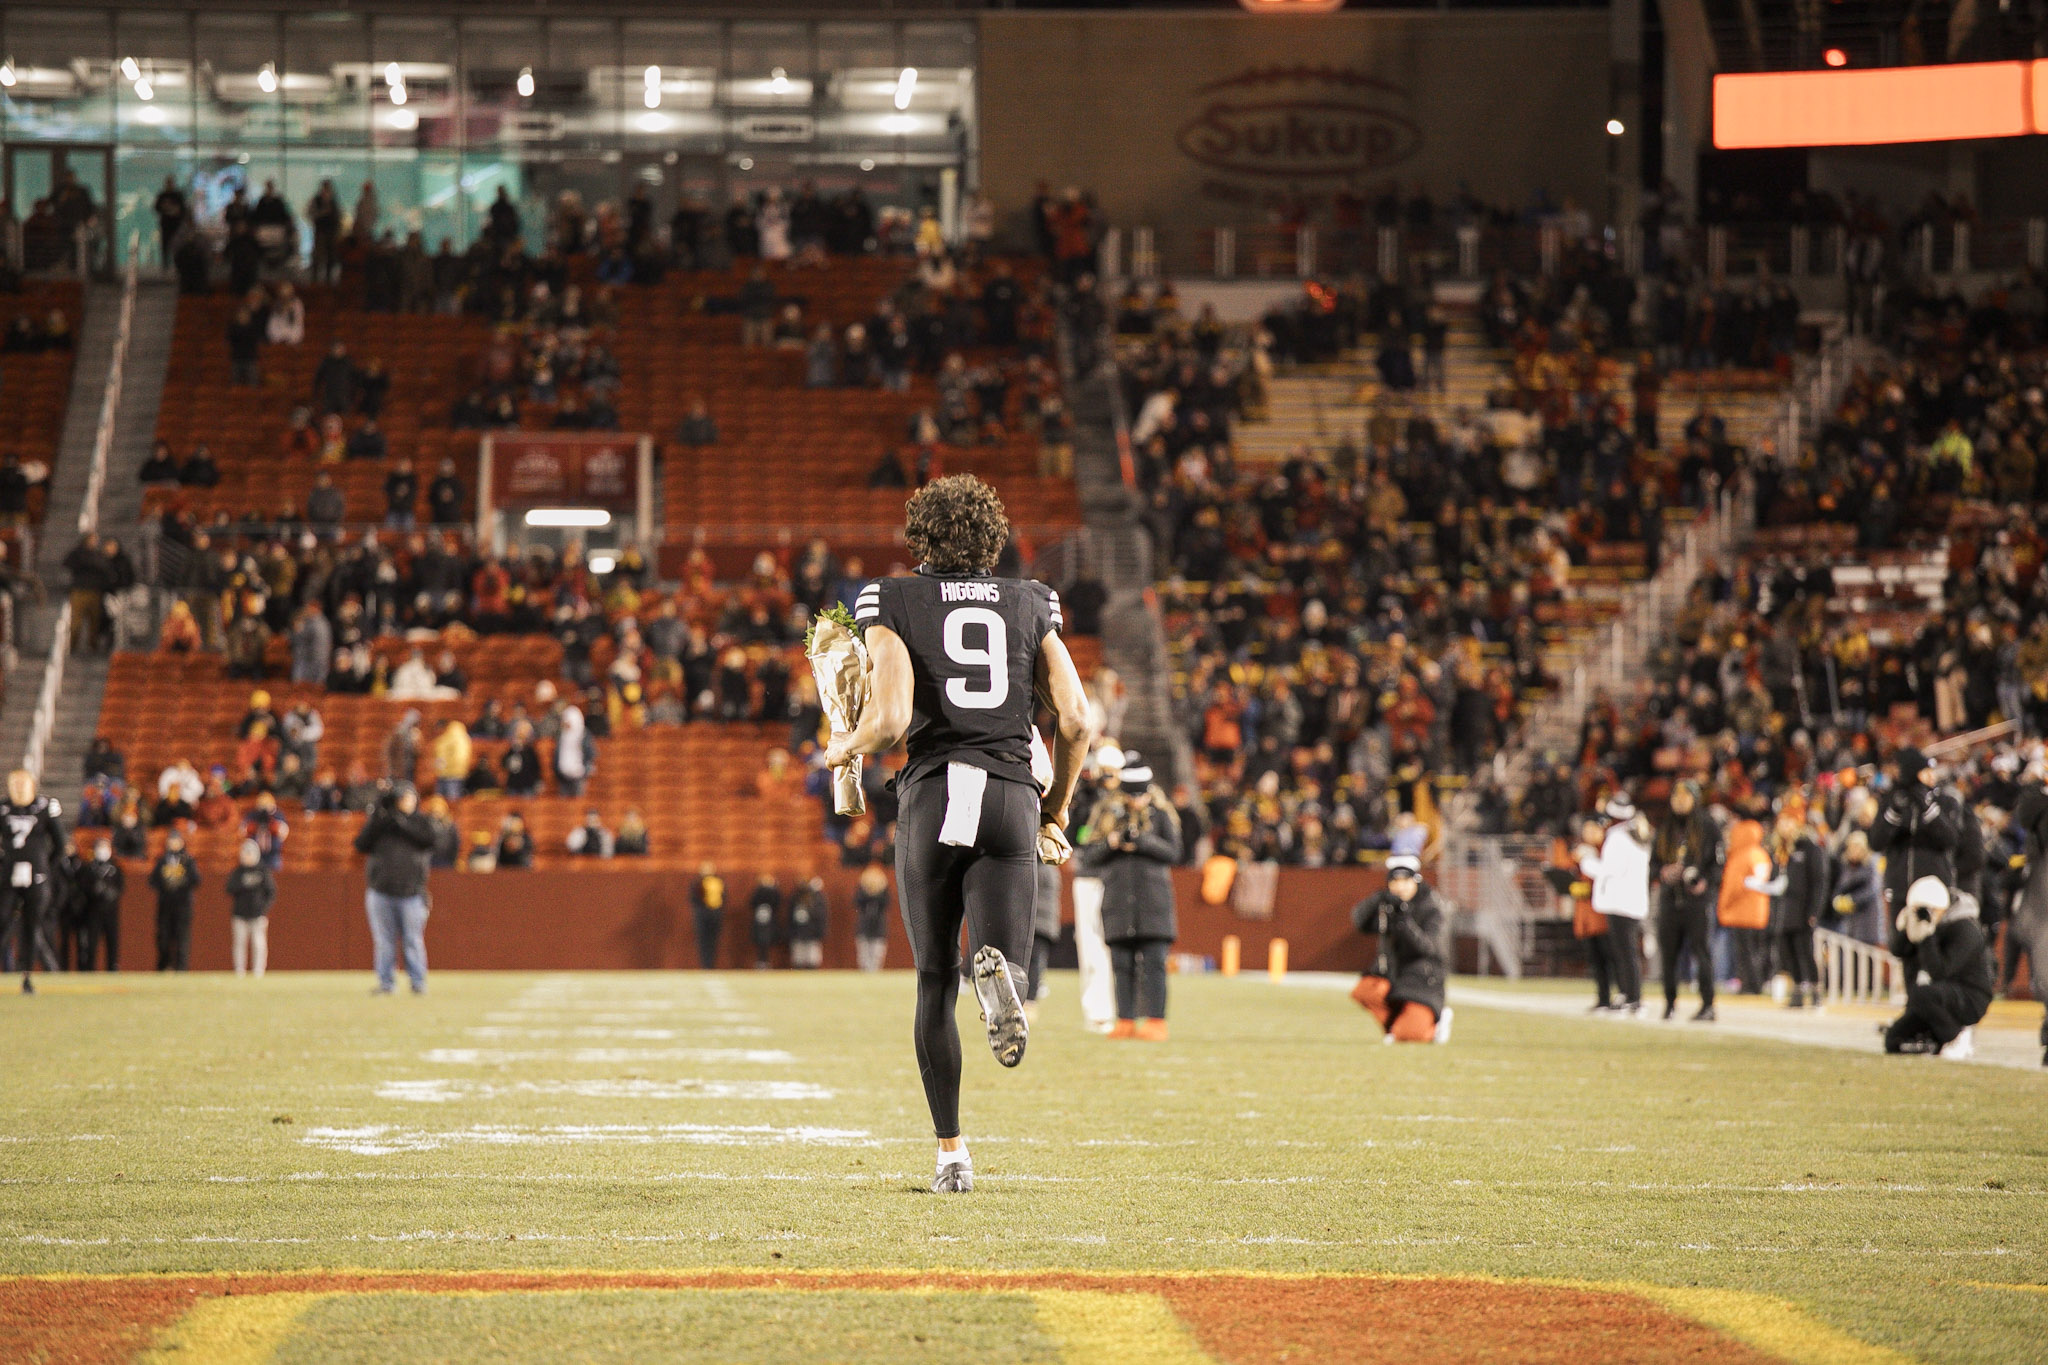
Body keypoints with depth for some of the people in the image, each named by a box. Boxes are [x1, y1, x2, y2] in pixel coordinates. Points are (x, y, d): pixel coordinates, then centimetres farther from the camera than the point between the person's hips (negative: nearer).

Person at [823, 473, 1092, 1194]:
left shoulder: (896, 603, 3)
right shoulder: (1030, 604, 13)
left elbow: (889, 721, -9)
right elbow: (1075, 719, 6)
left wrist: (843, 749, 13)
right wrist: (1056, 814, 18)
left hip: (932, 795, -1)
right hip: (1011, 797, 1)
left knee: (935, 984, 12)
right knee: (1004, 977, -2)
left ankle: (951, 1152, 11)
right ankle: (1001, 972, -41)